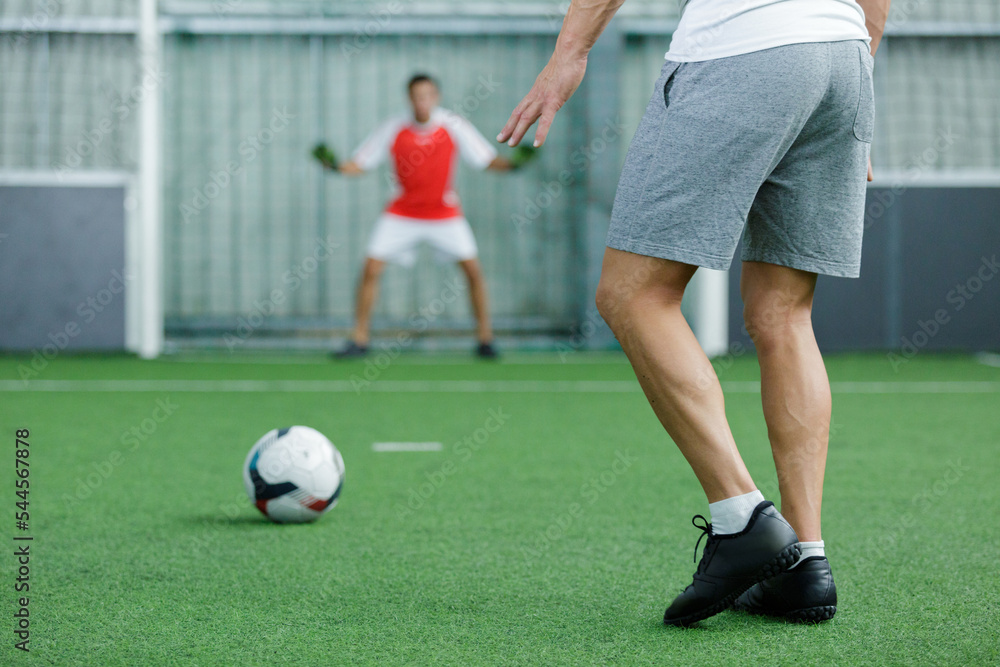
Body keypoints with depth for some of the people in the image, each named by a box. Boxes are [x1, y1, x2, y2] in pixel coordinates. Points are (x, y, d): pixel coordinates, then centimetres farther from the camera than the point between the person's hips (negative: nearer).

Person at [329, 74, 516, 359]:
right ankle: (359, 340, 3)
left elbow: (487, 161, -6)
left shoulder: (454, 126, -10)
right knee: (371, 269, -9)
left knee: (473, 269, -10)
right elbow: (360, 164, -5)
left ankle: (485, 339, 6)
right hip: (402, 215, 0)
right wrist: (338, 167, -25)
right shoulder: (393, 129, -10)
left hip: (445, 214, 0)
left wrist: (513, 164, -25)